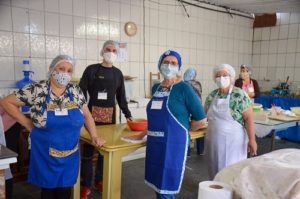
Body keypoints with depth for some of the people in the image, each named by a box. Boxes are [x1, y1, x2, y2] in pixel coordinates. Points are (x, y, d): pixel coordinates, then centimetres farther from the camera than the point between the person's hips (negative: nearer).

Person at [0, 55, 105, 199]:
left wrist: (94, 136, -5)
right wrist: (27, 123, -8)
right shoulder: (37, 90, -12)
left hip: (70, 154, 3)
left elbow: (86, 115, 6)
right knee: (48, 187, 13)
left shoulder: (75, 91, -1)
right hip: (46, 154, -3)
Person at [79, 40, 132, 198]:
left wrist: (128, 114, 6)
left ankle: (99, 180, 28)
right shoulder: (91, 70, -3)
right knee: (88, 150, 1)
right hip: (92, 114, -3)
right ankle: (86, 185, 13)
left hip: (110, 115, 4)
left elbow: (121, 96, 12)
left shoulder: (118, 73, 9)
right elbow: (81, 92, -6)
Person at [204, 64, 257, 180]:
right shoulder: (212, 96, 4)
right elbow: (205, 114, 14)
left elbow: (249, 118, -14)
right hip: (214, 140, 5)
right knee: (215, 167, 15)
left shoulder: (239, 95, -12)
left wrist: (252, 140, -16)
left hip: (233, 140, -5)